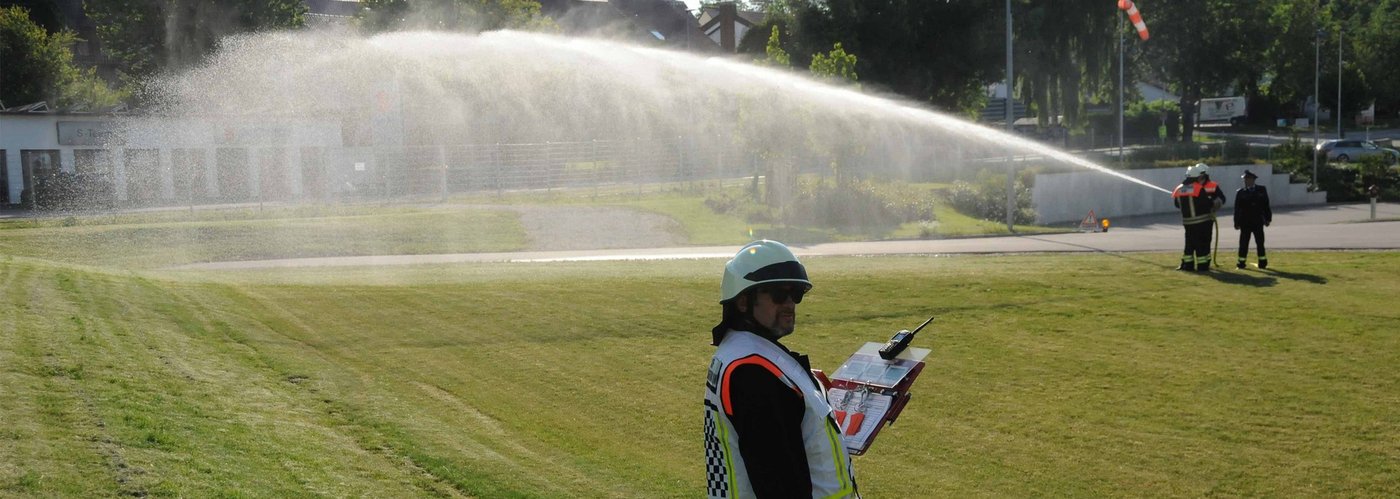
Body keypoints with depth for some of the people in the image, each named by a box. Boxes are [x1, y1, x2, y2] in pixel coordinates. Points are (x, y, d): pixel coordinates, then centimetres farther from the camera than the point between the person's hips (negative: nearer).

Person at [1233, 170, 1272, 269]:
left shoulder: (1261, 190, 4)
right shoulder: (1240, 192, 1)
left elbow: (1266, 205, 6)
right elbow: (1237, 209, -1)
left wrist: (1268, 219, 3)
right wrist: (1237, 223, -5)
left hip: (1258, 222, 1)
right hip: (1245, 223, -1)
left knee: (1260, 243, 6)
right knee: (1244, 243, 1)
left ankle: (1262, 263, 12)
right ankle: (1241, 263, 6)